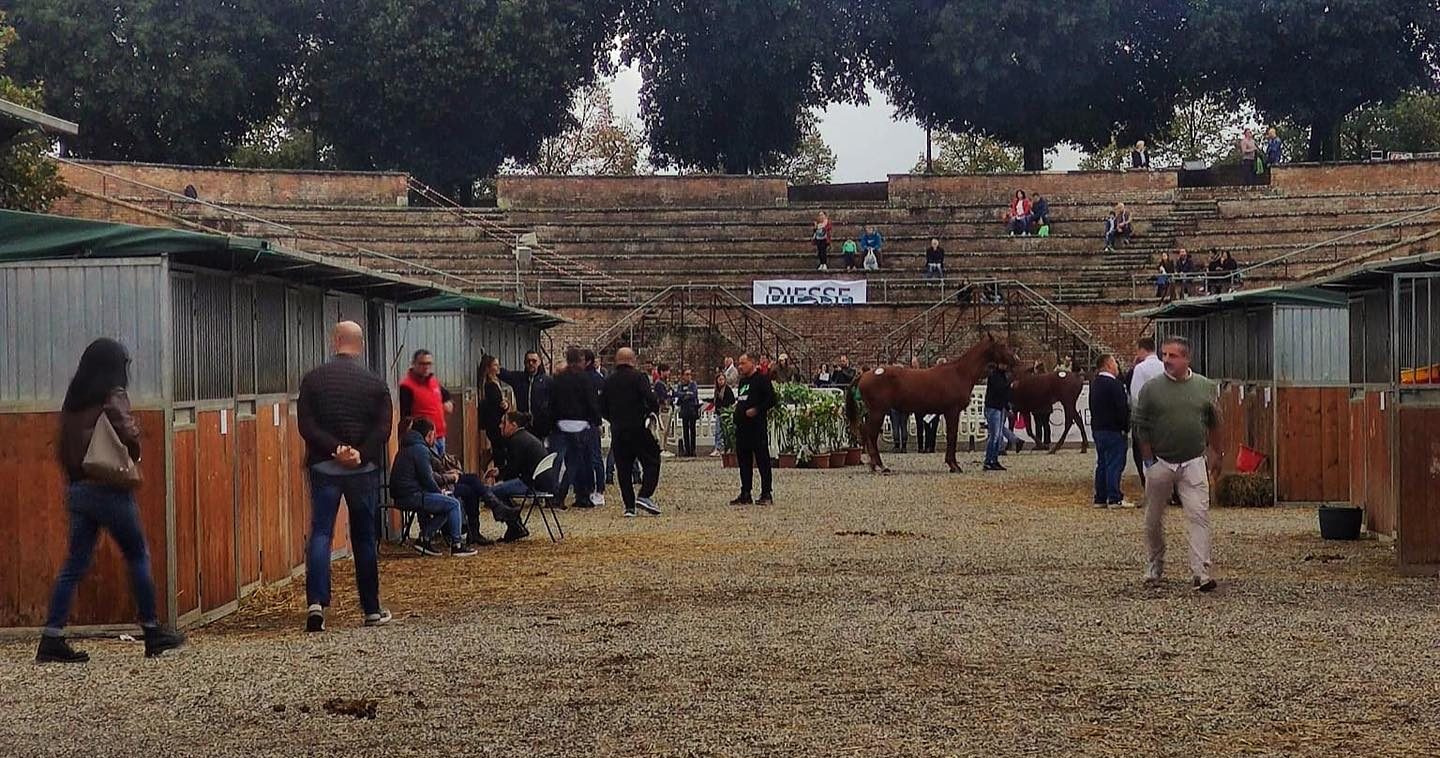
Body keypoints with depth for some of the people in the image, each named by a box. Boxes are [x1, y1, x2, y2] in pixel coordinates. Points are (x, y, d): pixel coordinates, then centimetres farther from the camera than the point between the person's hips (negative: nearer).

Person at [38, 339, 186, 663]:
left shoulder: (72, 401, 11)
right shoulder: (113, 397, -9)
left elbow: (65, 447, 11)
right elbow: (129, 436, -18)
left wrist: (74, 477, 13)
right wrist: (133, 456, 3)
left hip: (77, 489, 6)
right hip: (110, 490, -6)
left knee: (74, 565, 5)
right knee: (138, 558, 7)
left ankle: (52, 639, -2)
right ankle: (153, 632, 13)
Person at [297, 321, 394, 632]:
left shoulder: (313, 379, 1)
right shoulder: (376, 383, 1)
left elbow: (306, 425, -8)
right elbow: (383, 429, -9)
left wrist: (335, 449, -13)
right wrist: (360, 453, -14)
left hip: (324, 467, 0)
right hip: (365, 469, 0)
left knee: (320, 534, -1)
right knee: (364, 537, 10)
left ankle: (316, 602, -19)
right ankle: (372, 610, 14)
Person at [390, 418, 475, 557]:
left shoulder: (406, 447, 20)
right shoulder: (420, 449, -12)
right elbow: (426, 478, -14)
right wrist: (439, 491, 2)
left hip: (401, 495, 10)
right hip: (411, 496, -10)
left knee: (447, 502, 19)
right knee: (453, 504, -6)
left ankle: (424, 539, 13)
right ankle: (456, 545, -2)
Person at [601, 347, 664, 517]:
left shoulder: (609, 381, 8)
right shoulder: (637, 377, -8)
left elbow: (602, 408, 12)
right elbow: (652, 401, -16)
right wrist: (654, 409, 5)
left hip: (617, 431, 5)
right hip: (638, 428, -5)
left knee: (623, 468, 8)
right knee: (651, 461, 5)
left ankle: (629, 506, 5)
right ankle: (644, 495, -11)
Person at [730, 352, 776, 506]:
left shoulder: (762, 379, -7)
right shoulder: (742, 381, 19)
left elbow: (771, 400, -12)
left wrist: (756, 410, -18)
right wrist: (737, 408, 12)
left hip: (757, 426, -9)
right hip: (742, 427, 9)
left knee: (762, 460, -5)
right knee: (744, 460, 10)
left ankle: (767, 494, -2)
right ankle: (745, 495, 15)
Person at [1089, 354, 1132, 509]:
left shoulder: (1095, 384, 12)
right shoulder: (1114, 384, -16)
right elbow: (1122, 408, -18)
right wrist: (1125, 427, -7)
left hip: (1097, 428, 9)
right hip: (1113, 430, -9)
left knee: (1102, 464, 12)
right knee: (1115, 464, -6)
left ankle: (1100, 498, 13)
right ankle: (1114, 499, -6)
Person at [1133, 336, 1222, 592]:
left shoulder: (1205, 387, 4)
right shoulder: (1151, 389, -2)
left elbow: (1213, 424, 15)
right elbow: (1141, 428, 2)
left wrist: (1215, 454, 17)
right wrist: (1149, 460, -2)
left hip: (1193, 463, 0)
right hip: (1160, 463, 0)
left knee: (1198, 515, -10)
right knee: (1154, 518, 10)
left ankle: (1200, 572, -12)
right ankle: (1155, 564, 30)